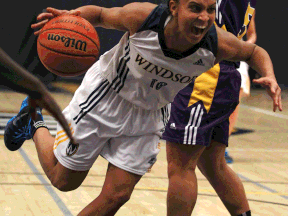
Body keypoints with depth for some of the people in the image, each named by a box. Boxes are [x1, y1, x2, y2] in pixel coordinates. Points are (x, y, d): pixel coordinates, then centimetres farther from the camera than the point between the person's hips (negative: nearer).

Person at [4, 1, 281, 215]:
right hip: (103, 99, -2)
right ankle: (35, 125, 38)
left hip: (149, 116, 2)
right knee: (63, 179, 8)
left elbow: (254, 52, -4)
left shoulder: (217, 44, -25)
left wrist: (269, 76, -25)